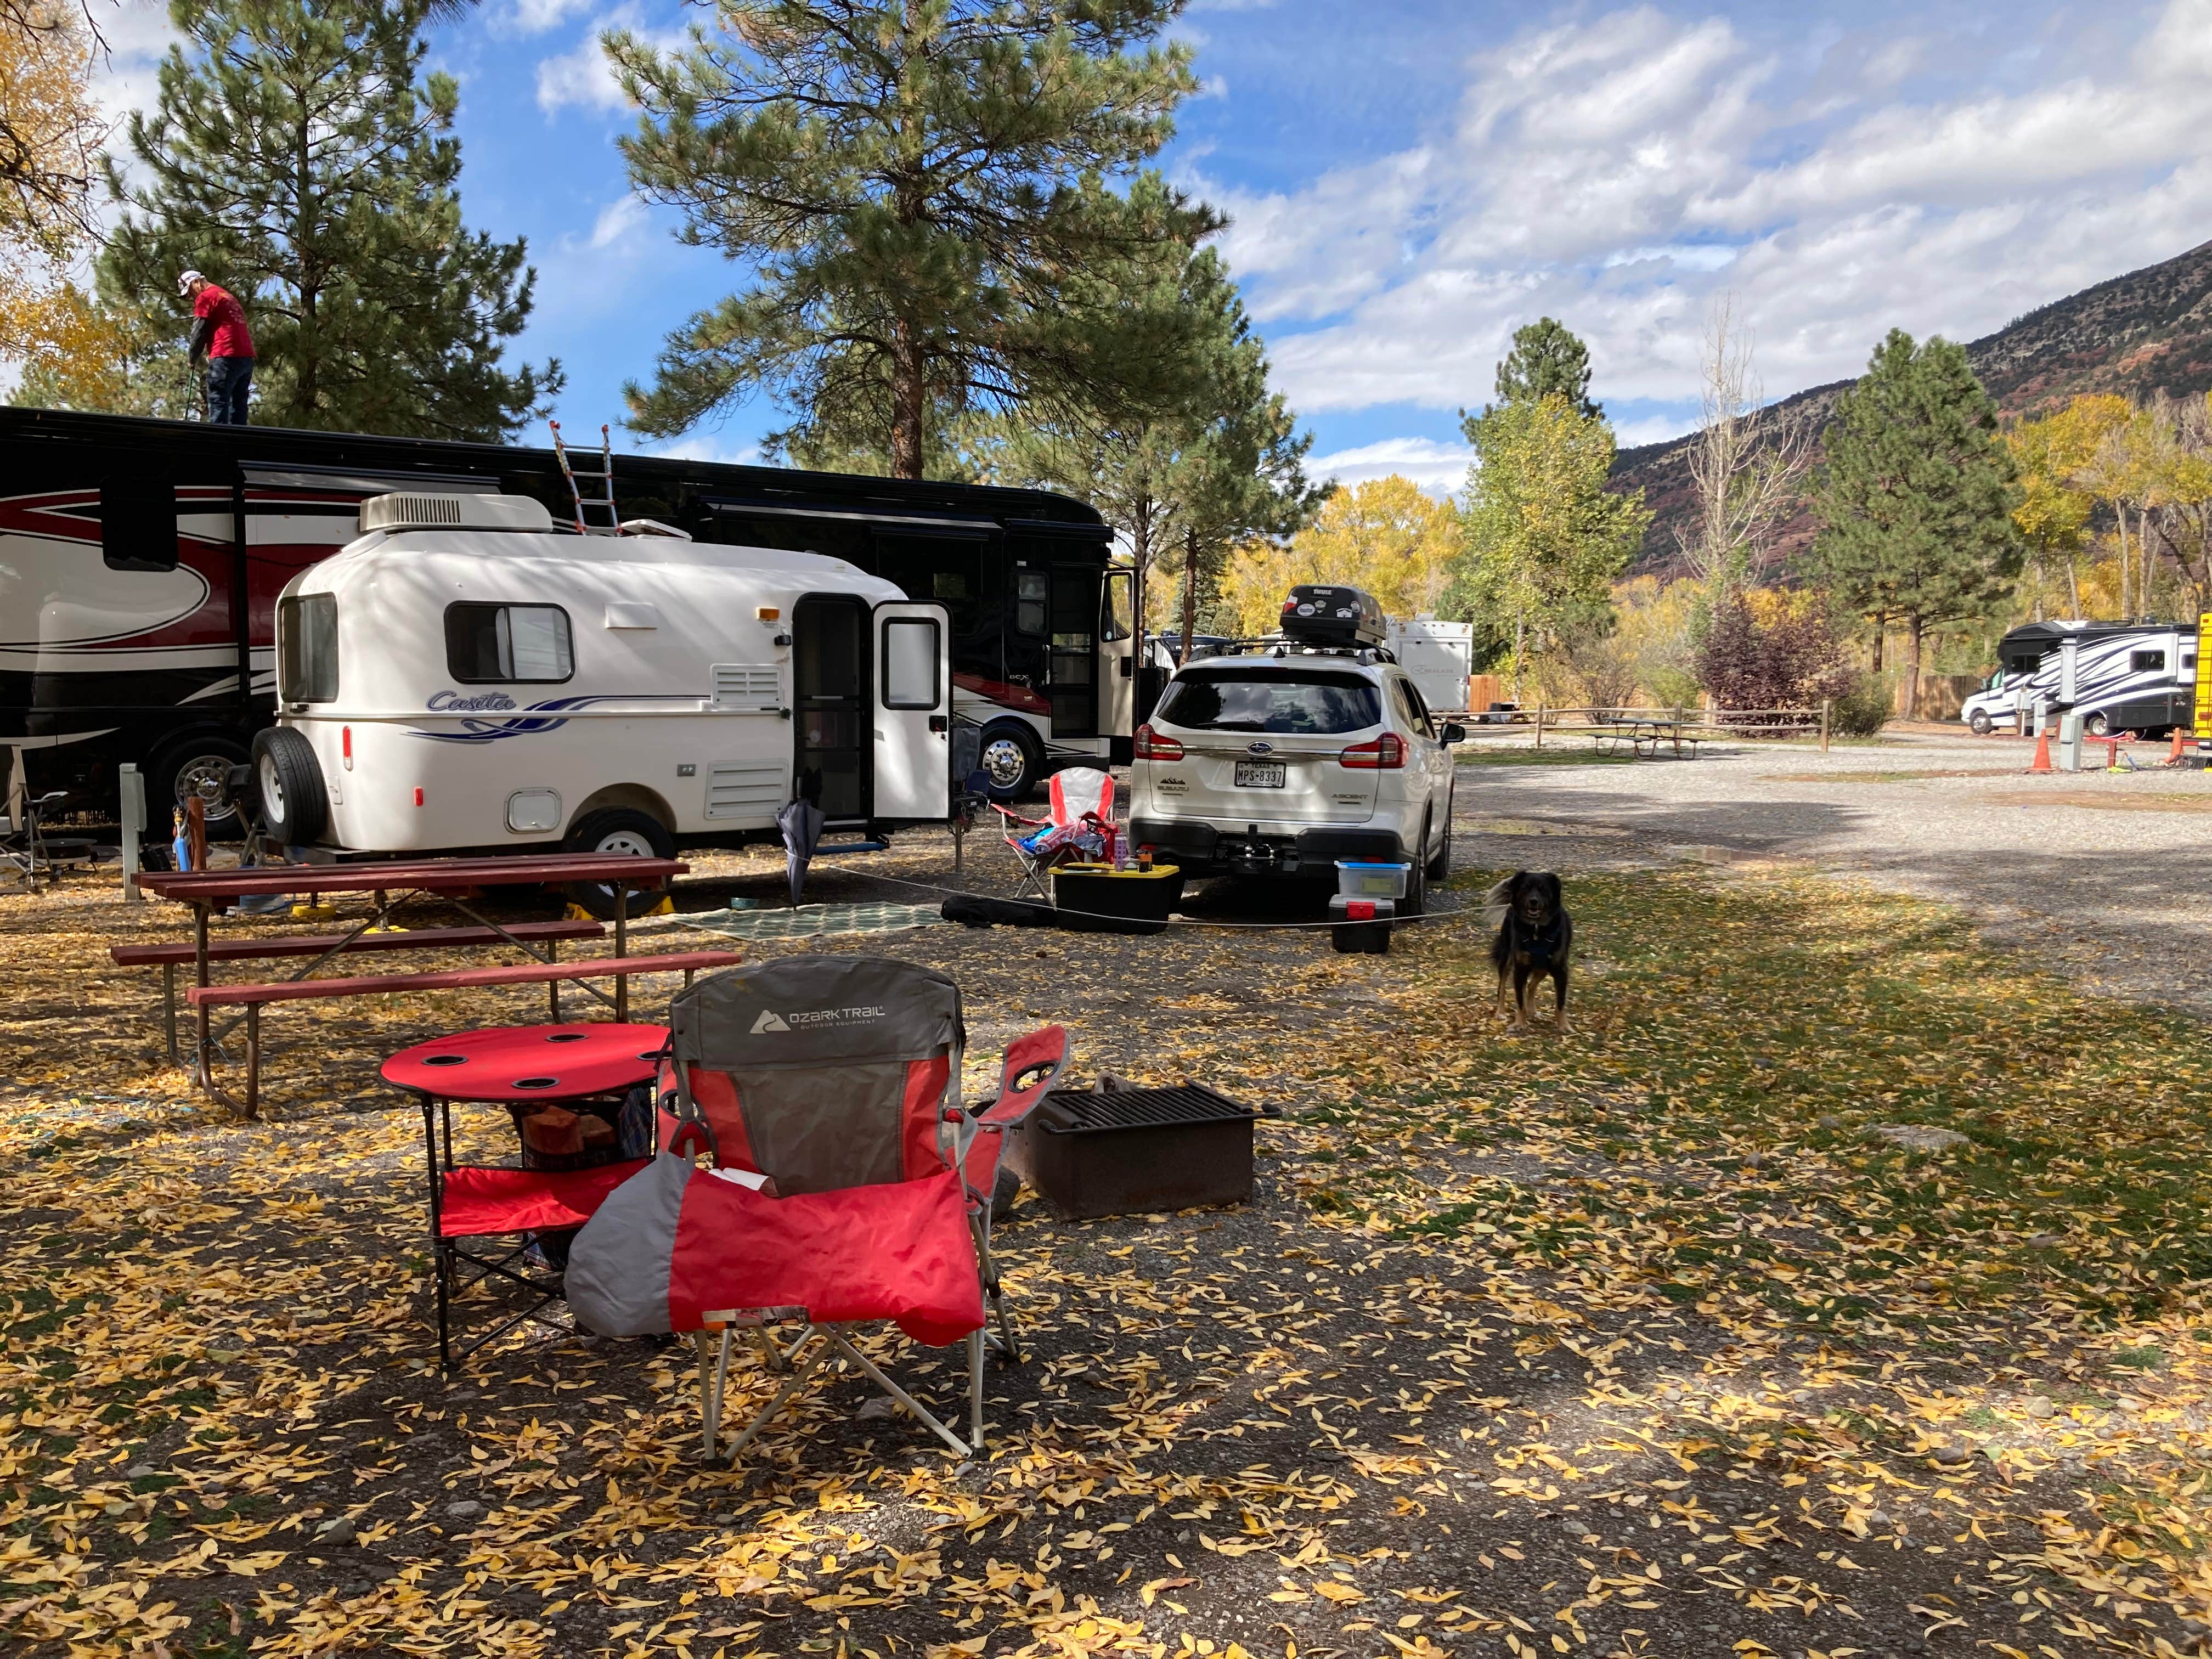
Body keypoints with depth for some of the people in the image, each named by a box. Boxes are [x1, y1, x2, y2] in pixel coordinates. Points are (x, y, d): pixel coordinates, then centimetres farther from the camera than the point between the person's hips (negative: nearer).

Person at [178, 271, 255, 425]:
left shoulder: (205, 297, 0)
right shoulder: (228, 296, 25)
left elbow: (199, 332, -2)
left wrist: (193, 359, 11)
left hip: (226, 357, -8)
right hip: (246, 357, 8)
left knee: (218, 402, -7)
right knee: (238, 404, 7)